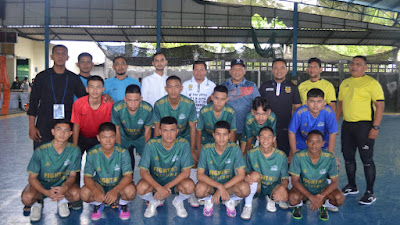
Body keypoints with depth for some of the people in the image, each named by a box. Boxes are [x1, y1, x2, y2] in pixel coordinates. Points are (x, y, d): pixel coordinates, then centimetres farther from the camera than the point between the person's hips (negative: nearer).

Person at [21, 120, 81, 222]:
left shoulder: (74, 150, -17)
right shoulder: (41, 151, -20)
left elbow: (72, 175, -8)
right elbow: (32, 178, -13)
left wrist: (65, 188, -31)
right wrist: (47, 192, -31)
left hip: (63, 184, 1)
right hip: (41, 184, 0)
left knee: (76, 194, -30)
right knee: (27, 198, -31)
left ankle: (63, 201, 6)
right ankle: (37, 203, 7)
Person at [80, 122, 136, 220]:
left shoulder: (122, 152, -19)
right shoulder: (92, 153, -15)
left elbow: (128, 176, -23)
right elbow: (87, 177, -16)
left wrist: (115, 190, -42)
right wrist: (96, 191, -38)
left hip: (119, 185, -1)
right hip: (99, 185, 2)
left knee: (131, 191, -33)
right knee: (84, 193, -28)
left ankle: (123, 204, 6)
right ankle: (98, 204, 9)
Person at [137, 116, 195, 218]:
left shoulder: (183, 144, -19)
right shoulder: (151, 144, -19)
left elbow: (186, 171, -17)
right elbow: (143, 171, -18)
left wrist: (167, 186, -26)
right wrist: (159, 188, -31)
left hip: (175, 181, 0)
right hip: (155, 182, 1)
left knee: (189, 186, -31)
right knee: (141, 188, -30)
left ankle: (178, 202, 6)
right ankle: (154, 202, 7)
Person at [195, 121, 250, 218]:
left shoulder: (235, 149, -15)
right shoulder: (206, 149, -15)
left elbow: (241, 175, -18)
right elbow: (200, 174, -19)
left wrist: (222, 188, -26)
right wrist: (219, 186, -32)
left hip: (229, 185, 1)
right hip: (210, 184, 0)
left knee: (245, 188, -31)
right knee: (200, 188, -35)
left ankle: (230, 200, 4)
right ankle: (208, 199, 3)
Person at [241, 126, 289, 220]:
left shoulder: (281, 156, -11)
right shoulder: (251, 153, -12)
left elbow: (285, 178, -7)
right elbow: (246, 171, -4)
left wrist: (282, 187, -30)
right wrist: (247, 176, -30)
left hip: (273, 186, 1)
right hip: (257, 186, 0)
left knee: (284, 196, -32)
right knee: (255, 174, -34)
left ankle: (270, 198, 8)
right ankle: (248, 205, -14)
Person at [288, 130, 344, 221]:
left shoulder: (330, 157, -19)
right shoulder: (298, 156, -22)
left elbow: (335, 181, -13)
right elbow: (294, 180, -18)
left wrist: (321, 196, -28)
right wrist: (311, 197, -30)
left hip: (322, 188, 2)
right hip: (303, 189, -1)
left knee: (340, 198, -25)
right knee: (293, 198, -32)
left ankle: (324, 206, 10)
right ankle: (298, 205, 7)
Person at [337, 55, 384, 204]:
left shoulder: (371, 83, -6)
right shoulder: (344, 83, 13)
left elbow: (380, 106, -11)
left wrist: (375, 127, -17)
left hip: (364, 125, -6)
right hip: (346, 125, 7)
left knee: (367, 159, -2)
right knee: (348, 157, 13)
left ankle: (370, 192, 11)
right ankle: (352, 187, 29)